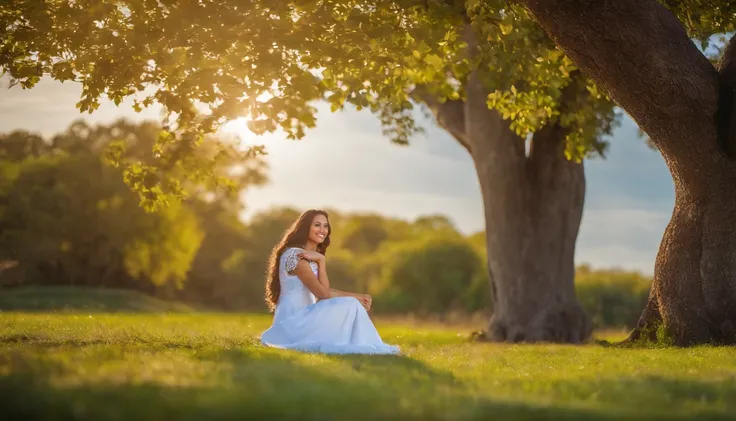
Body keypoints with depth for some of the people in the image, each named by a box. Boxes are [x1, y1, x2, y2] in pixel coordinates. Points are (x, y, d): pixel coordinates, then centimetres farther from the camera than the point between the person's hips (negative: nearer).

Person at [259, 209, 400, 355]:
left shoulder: (313, 256, 17)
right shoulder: (296, 255, -15)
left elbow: (324, 290, 8)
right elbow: (322, 293, -16)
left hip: (303, 316, 10)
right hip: (293, 319, -10)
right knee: (350, 305, -18)